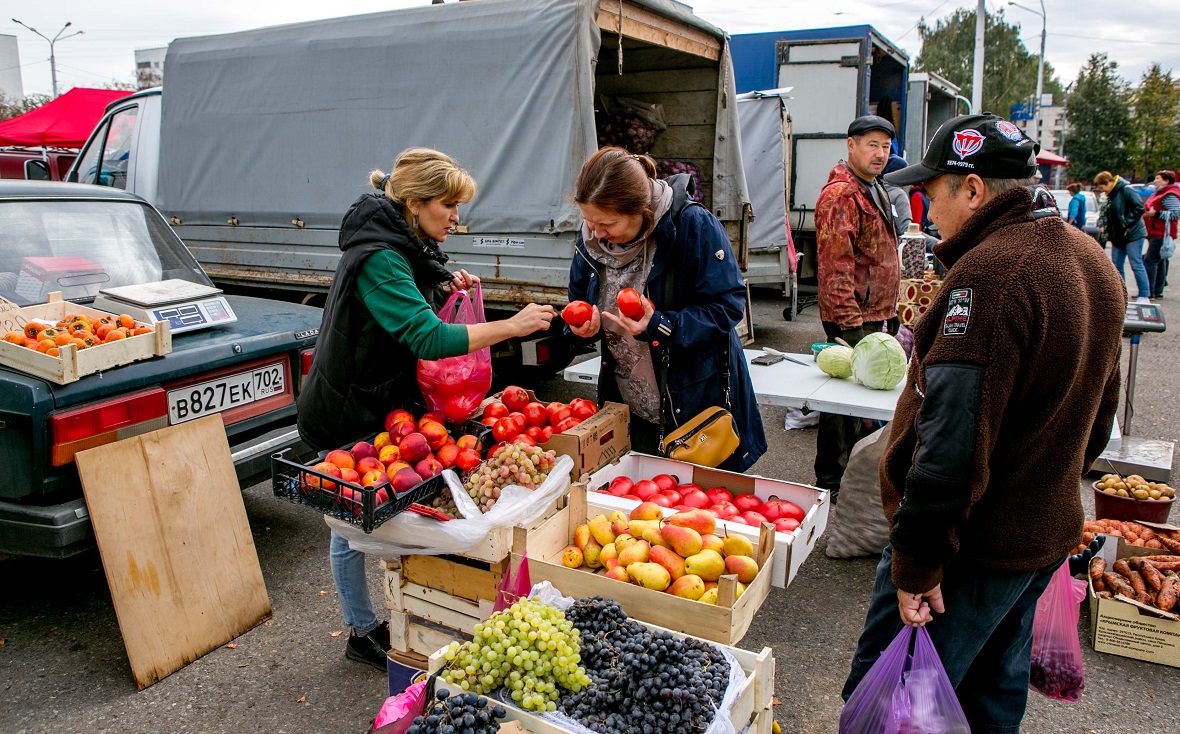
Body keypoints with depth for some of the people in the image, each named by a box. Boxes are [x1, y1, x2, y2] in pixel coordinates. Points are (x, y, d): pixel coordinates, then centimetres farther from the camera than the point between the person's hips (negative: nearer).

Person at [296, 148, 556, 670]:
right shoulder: (378, 257, -26)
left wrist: (442, 290, 0)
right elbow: (428, 339, -35)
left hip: (384, 404, 9)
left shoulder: (404, 247, 5)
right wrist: (511, 326, -33)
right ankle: (363, 633, 23)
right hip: (350, 416, -9)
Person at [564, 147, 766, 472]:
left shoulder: (695, 225, -21)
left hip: (698, 404, -4)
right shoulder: (591, 237, -3)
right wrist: (582, 326, -13)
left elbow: (726, 306, -19)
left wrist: (658, 327, -31)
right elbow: (580, 301, 11)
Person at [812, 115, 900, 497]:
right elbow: (836, 268, -24)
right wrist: (851, 322, -26)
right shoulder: (840, 195, -17)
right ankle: (830, 483, 9)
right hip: (851, 318, -10)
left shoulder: (875, 190, 16)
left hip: (875, 313, 10)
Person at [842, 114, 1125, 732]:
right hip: (1048, 533, 10)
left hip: (974, 545, -10)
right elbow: (1097, 416, 18)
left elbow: (951, 436, -28)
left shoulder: (990, 272, -23)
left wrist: (916, 563, -22)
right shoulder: (1093, 261, 9)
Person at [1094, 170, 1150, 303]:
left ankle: (1144, 296, -3)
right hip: (1118, 237, 9)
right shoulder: (1111, 196, 14)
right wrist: (1110, 233, 13)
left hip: (1133, 235, -9)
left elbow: (1139, 208, -19)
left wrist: (1127, 224, -19)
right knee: (1116, 266, 9)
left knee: (1136, 265, -7)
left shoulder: (1126, 190, -13)